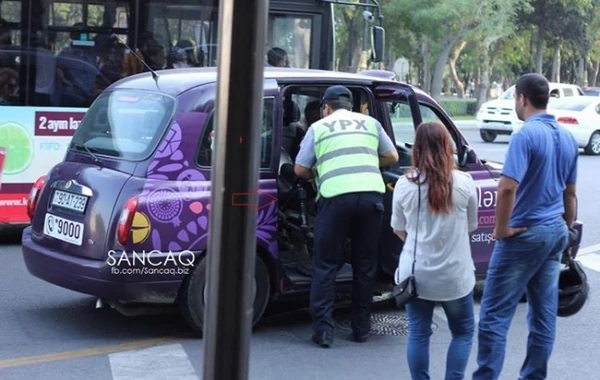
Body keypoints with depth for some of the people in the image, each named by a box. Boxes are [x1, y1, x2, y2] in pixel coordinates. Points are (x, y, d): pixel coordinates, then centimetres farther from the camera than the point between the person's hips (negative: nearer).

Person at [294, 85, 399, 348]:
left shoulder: (318, 127, 14)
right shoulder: (370, 123, 20)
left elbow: (300, 170, 11)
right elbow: (392, 157, 23)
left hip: (335, 196, -2)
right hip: (371, 193, 3)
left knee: (325, 265, 7)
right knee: (365, 264, 14)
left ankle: (323, 330, 3)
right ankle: (361, 328, 21)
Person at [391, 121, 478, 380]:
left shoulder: (404, 184, -7)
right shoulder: (464, 183, -10)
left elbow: (399, 230, 6)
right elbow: (471, 227, 4)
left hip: (416, 273, 1)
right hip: (454, 275, -1)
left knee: (418, 334, 13)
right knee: (463, 332, 17)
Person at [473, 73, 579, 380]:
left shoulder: (526, 135, -17)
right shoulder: (567, 138, 9)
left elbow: (507, 188, -27)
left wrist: (501, 229, -15)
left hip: (524, 235, -8)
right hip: (555, 233, 8)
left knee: (495, 315, -3)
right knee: (544, 315, 11)